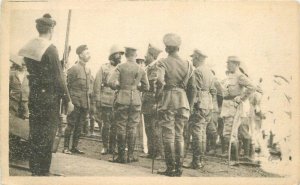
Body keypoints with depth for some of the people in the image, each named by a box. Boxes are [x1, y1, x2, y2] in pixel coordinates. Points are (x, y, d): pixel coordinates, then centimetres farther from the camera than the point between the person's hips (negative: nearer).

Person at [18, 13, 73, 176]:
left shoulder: (27, 47, 6)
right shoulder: (50, 49, -15)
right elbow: (58, 78, -14)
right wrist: (68, 100, -8)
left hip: (33, 95, 7)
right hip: (49, 97, -7)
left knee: (34, 132, 14)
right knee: (47, 135, 2)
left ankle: (34, 170, 23)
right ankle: (43, 172, 9)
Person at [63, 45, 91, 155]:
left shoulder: (88, 70, 14)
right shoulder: (74, 69, -8)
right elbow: (67, 86, -8)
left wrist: (88, 102, 15)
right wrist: (69, 101, -12)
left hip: (85, 103, 7)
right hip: (76, 102, -7)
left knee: (79, 126, 10)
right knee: (71, 125, -2)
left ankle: (75, 147, 18)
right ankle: (66, 147, 6)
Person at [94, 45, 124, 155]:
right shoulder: (104, 68, 6)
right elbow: (97, 85, 3)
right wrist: (98, 100, -4)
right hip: (106, 102, -2)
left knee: (115, 126, 2)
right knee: (106, 125, -1)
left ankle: (112, 147, 12)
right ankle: (105, 147, 10)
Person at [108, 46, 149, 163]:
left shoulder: (121, 67, -5)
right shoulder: (141, 69, 4)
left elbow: (111, 82, -13)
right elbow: (146, 87, 9)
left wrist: (118, 87, 6)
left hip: (122, 99, -2)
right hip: (136, 100, 2)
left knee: (121, 127, 3)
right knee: (132, 128, 8)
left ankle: (121, 156, 5)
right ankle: (130, 156, 10)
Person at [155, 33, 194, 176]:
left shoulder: (163, 63, -5)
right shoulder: (187, 64, 9)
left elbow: (160, 81, -23)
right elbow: (191, 86, 9)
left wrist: (158, 94, -8)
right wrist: (189, 105, 15)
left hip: (168, 100, -4)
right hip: (183, 100, 4)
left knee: (168, 135, 1)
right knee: (179, 135, 11)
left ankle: (170, 168, 2)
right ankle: (179, 168, 12)